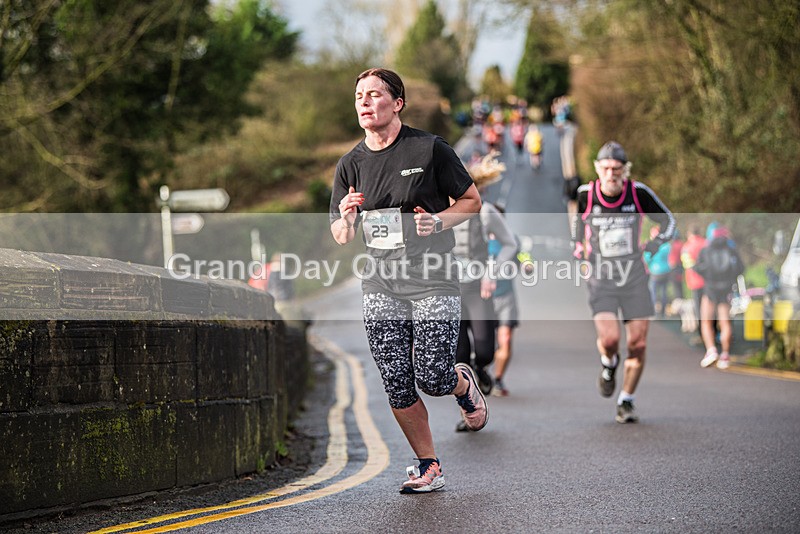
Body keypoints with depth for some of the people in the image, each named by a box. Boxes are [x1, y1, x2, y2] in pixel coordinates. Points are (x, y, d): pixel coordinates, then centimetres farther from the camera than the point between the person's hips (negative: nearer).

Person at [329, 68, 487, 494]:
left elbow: (471, 201, 5)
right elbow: (340, 236, 11)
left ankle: (464, 384, 27)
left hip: (433, 282, -3)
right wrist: (347, 218, -12)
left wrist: (438, 221, -13)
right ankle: (428, 467, 15)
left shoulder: (429, 149, -3)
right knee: (398, 388, -2)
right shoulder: (350, 165, 7)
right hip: (381, 287, 4)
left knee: (434, 380, -10)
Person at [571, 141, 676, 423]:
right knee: (609, 340, -20)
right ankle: (609, 364, 19)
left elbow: (668, 220, 5)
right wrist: (578, 247, 7)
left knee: (638, 344, -1)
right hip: (600, 278, -1)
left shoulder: (638, 192, -9)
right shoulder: (586, 194, -9)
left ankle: (626, 403, 18)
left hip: (634, 277, 1)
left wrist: (657, 242, -9)